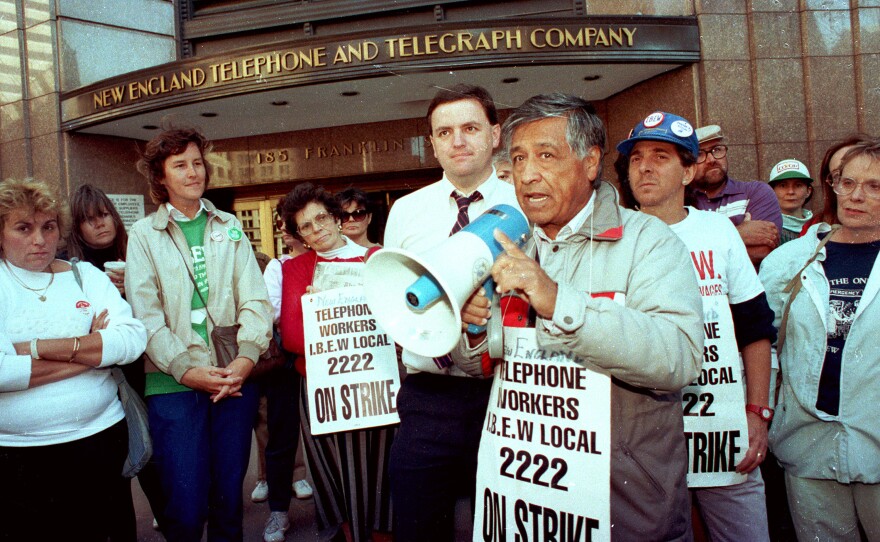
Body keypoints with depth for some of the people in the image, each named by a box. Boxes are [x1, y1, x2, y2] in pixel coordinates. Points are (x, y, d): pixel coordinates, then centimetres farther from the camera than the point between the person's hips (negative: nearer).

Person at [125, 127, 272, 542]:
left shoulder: (229, 228, 12)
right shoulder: (143, 235, 5)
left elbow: (255, 299, 3)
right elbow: (146, 316, -4)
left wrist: (247, 357, -11)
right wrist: (187, 370, -14)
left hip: (236, 378, 2)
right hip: (174, 384, -2)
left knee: (229, 495, 10)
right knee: (185, 506, 0)